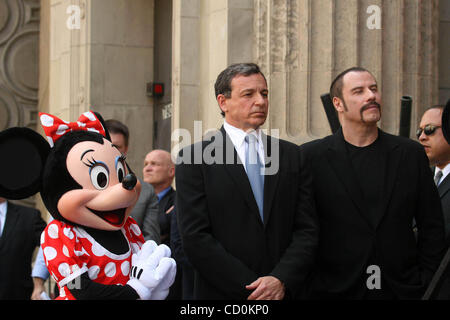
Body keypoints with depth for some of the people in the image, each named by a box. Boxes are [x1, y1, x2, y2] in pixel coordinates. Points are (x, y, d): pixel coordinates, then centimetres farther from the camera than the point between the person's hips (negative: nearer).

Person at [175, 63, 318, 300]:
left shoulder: (292, 155, 6)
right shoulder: (193, 158, -4)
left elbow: (307, 229, 1)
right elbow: (195, 238, -11)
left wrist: (281, 280, -14)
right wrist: (251, 288, -15)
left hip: (285, 291, 3)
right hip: (224, 293, -3)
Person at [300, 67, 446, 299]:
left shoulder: (411, 153, 5)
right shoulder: (311, 156, -2)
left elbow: (432, 228, 8)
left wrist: (426, 284, 1)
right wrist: (309, 285, -5)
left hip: (402, 289, 2)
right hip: (335, 290, -2)